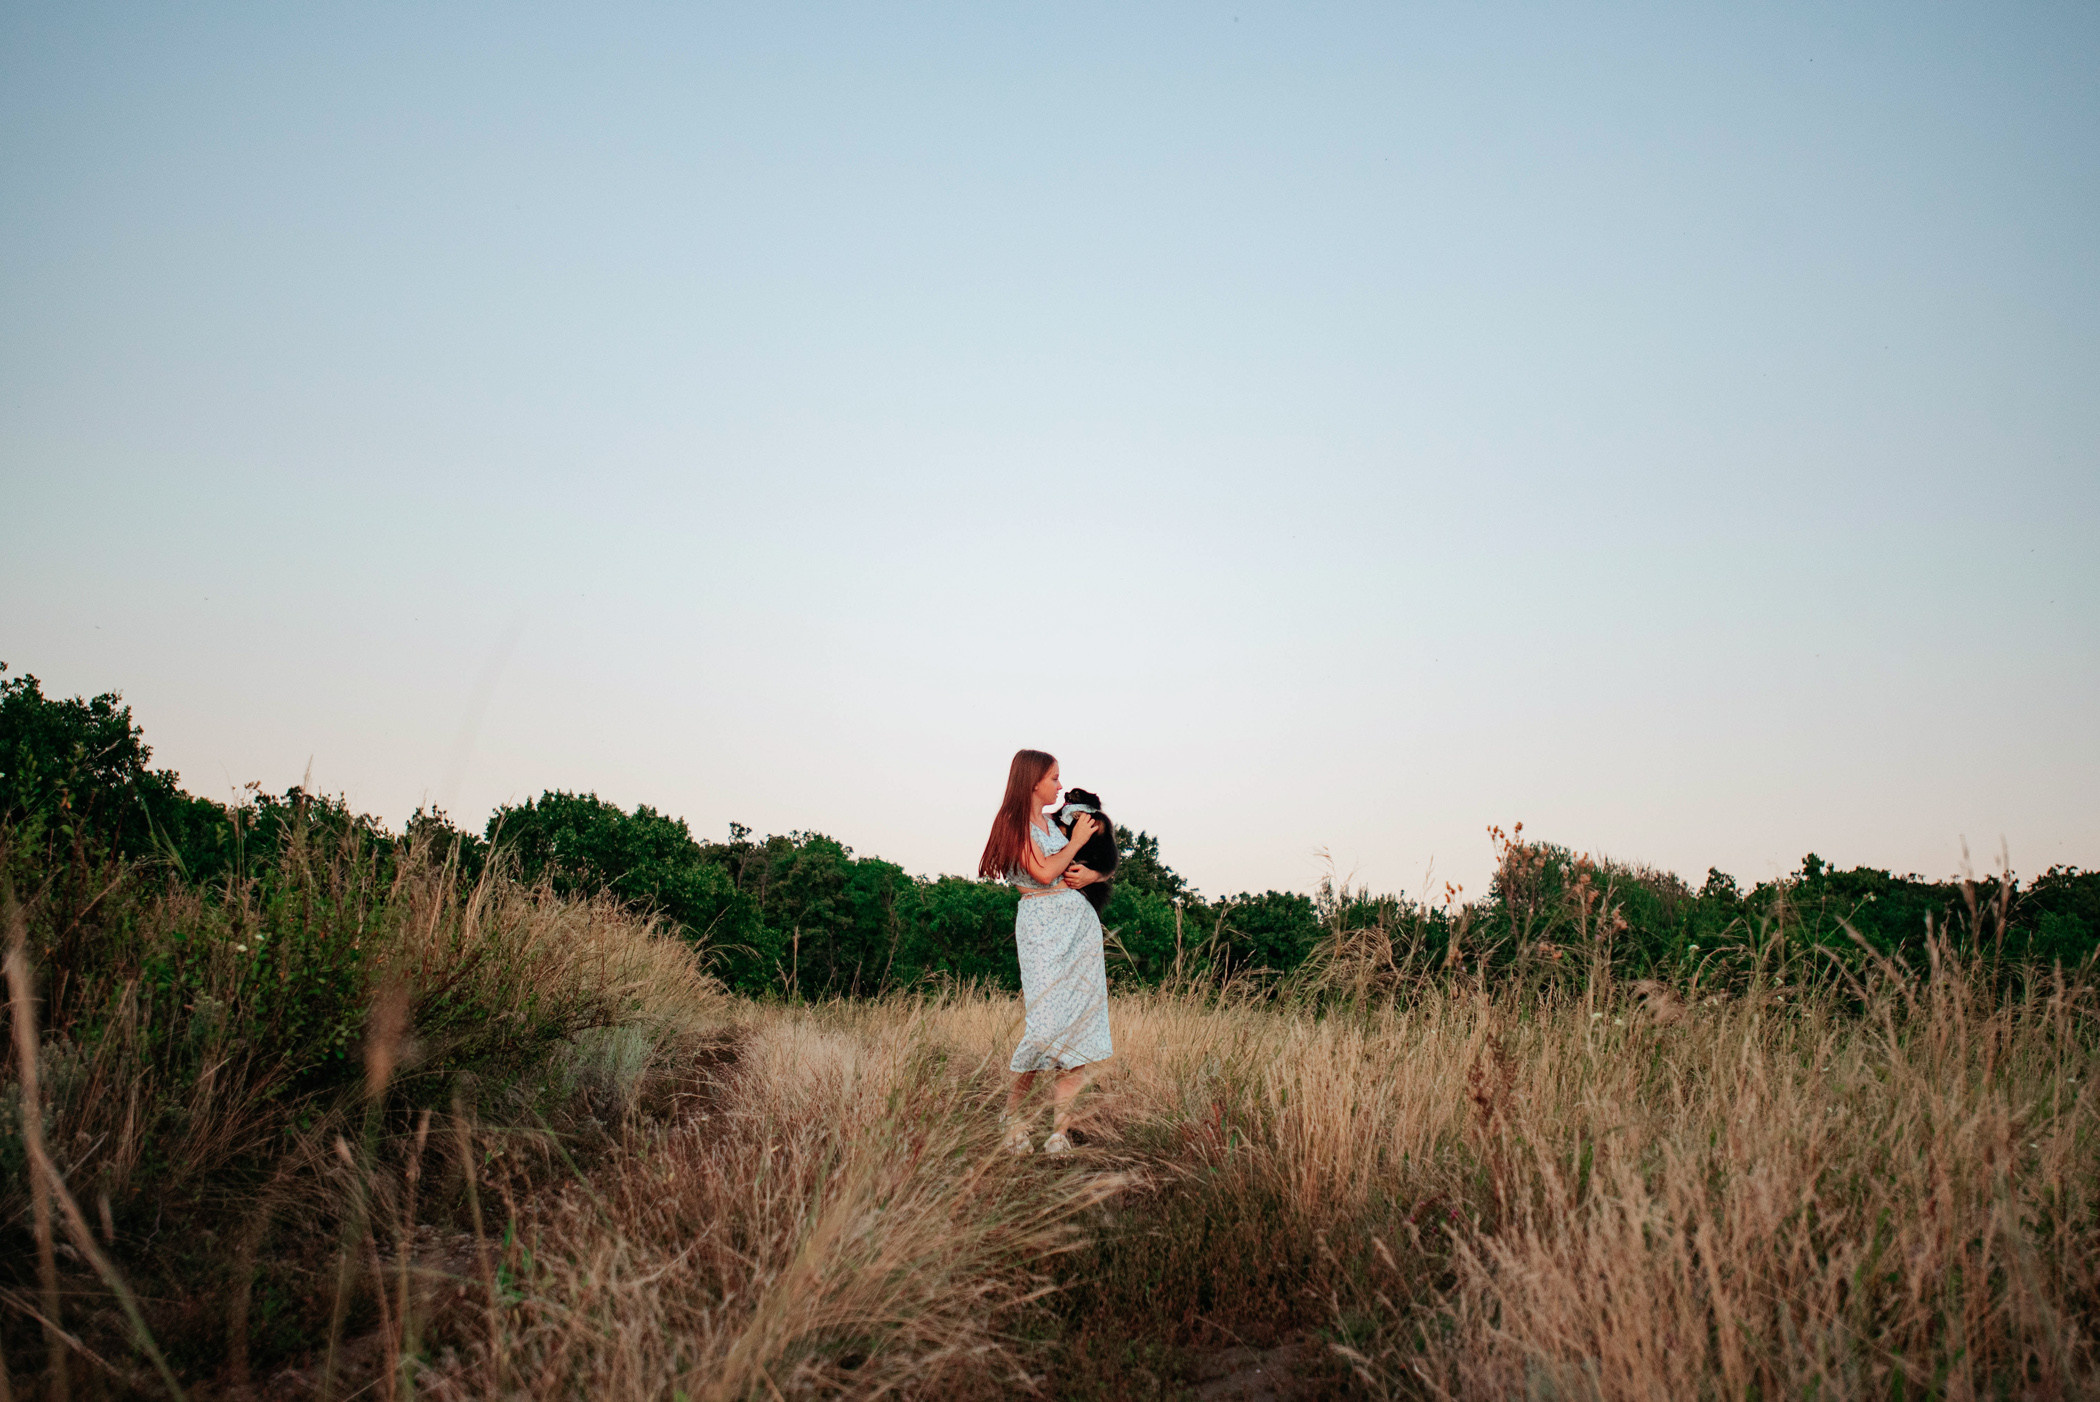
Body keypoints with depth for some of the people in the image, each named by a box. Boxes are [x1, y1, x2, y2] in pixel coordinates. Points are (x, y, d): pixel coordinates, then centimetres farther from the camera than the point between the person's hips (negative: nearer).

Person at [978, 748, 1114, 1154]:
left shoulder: (1055, 823, 18)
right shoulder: (1016, 823, -3)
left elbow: (1101, 867, 22)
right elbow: (1043, 873, -13)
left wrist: (1090, 874, -1)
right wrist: (1076, 842, -3)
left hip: (1079, 922, 7)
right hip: (1043, 925, -7)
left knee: (1079, 1014, -2)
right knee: (1048, 1020, -14)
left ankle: (1060, 1127, 0)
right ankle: (1014, 1111, 3)